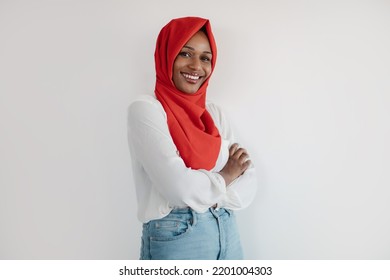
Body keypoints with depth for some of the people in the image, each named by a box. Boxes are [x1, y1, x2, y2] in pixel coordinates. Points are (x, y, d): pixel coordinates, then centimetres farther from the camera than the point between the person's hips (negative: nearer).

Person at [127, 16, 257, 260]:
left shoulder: (215, 113, 6)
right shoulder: (145, 110, -12)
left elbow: (247, 184, 0)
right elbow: (181, 188, -23)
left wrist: (201, 189, -17)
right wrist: (224, 177, -6)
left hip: (227, 233, 5)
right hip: (175, 238, -5)